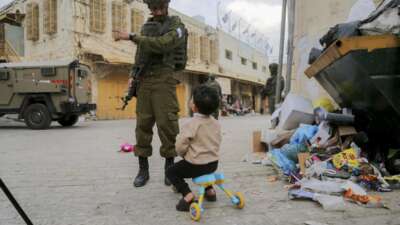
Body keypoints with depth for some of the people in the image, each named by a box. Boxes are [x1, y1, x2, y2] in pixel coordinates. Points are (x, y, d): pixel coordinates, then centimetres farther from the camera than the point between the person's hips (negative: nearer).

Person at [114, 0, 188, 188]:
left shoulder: (177, 26, 0)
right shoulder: (146, 27, 20)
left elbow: (161, 45, -18)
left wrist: (131, 37, -16)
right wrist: (133, 76, 6)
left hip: (164, 80, -5)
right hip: (144, 82, 5)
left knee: (166, 124, -8)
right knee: (143, 125, 1)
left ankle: (169, 168, 5)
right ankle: (143, 170, 8)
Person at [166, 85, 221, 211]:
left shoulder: (191, 124, -19)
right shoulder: (216, 123, 2)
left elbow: (180, 147, -16)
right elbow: (217, 143, 9)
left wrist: (183, 154, 5)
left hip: (196, 165, -7)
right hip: (213, 163, 7)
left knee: (171, 172, 12)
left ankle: (187, 194, -5)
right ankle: (209, 190, 29)